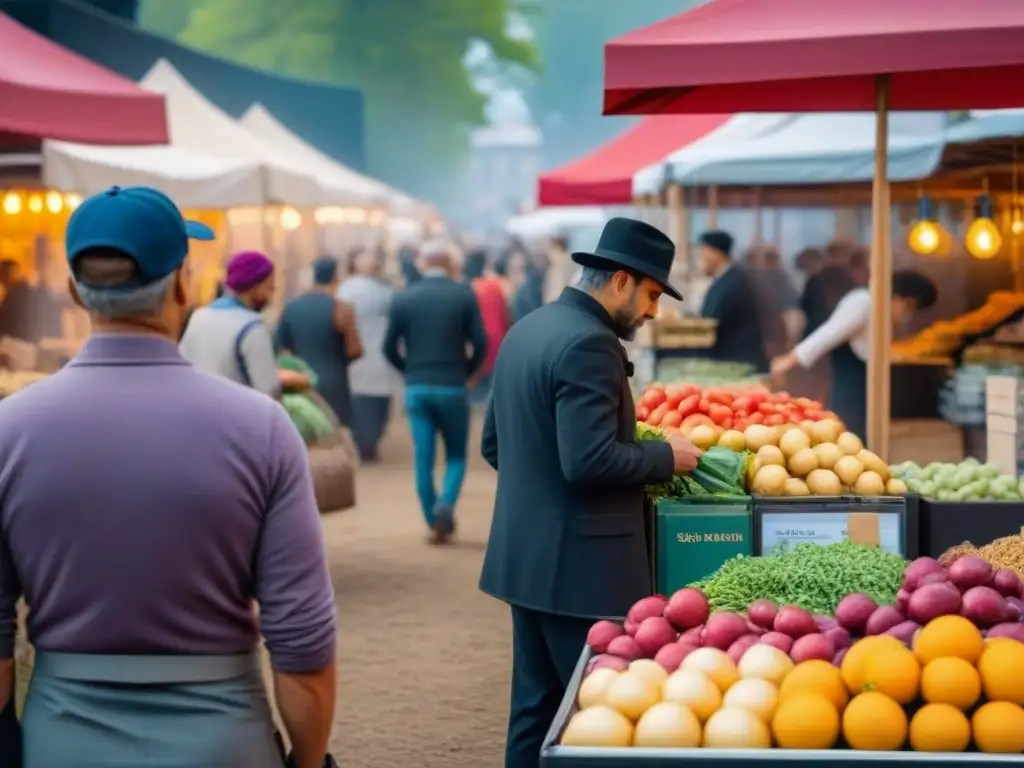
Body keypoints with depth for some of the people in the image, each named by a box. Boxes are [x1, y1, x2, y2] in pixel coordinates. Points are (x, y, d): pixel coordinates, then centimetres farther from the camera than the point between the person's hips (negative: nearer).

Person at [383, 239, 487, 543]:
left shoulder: (403, 298, 0)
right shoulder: (464, 295, -4)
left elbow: (390, 348, 1)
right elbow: (480, 343, -6)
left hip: (416, 387, 1)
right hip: (452, 387, -1)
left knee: (423, 458, 8)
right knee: (456, 455, 11)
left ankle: (435, 522, 9)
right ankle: (445, 504, -13)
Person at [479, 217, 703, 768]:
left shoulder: (527, 329, 11)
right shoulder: (589, 342, -18)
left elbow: (493, 443, 17)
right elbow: (589, 461, -24)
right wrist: (666, 456, -10)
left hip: (526, 553, 10)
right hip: (578, 563, -10)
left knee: (536, 704, 15)